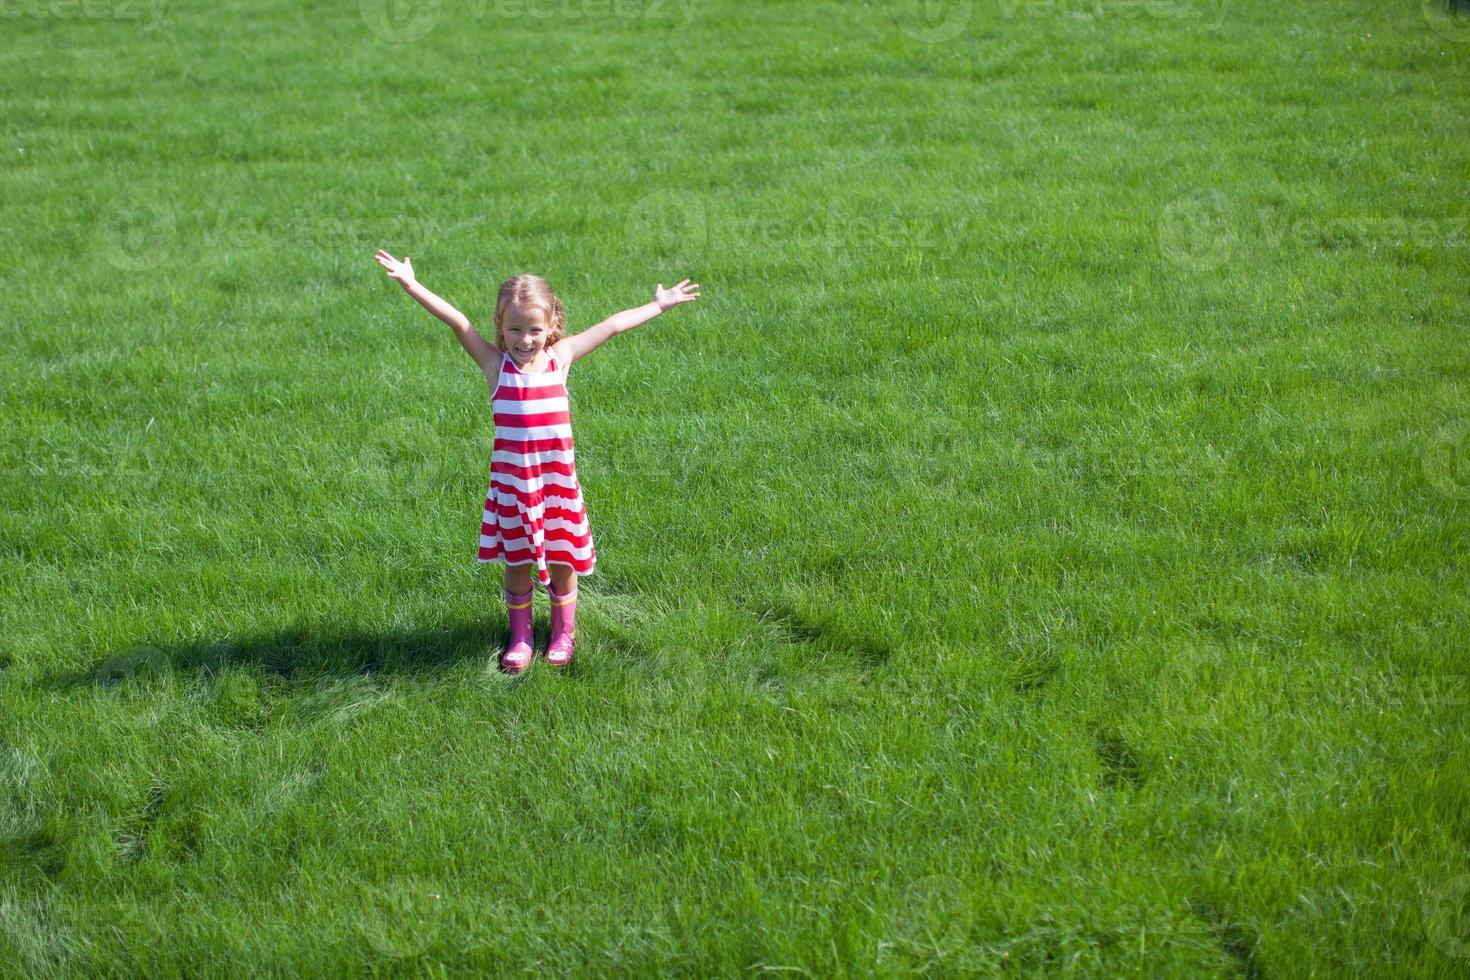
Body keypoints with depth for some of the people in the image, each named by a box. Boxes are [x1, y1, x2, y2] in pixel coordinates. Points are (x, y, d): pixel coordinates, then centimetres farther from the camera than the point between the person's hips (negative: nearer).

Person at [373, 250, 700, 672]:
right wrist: (410, 283, -21)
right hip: (511, 481, -1)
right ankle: (520, 637, 29)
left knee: (562, 561, 13)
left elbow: (612, 326, 4)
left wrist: (658, 305, 12)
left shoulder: (560, 357, -1)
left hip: (558, 479, 1)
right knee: (517, 563, 11)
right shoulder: (495, 364, -6)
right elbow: (456, 321, -15)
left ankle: (563, 632, 33)